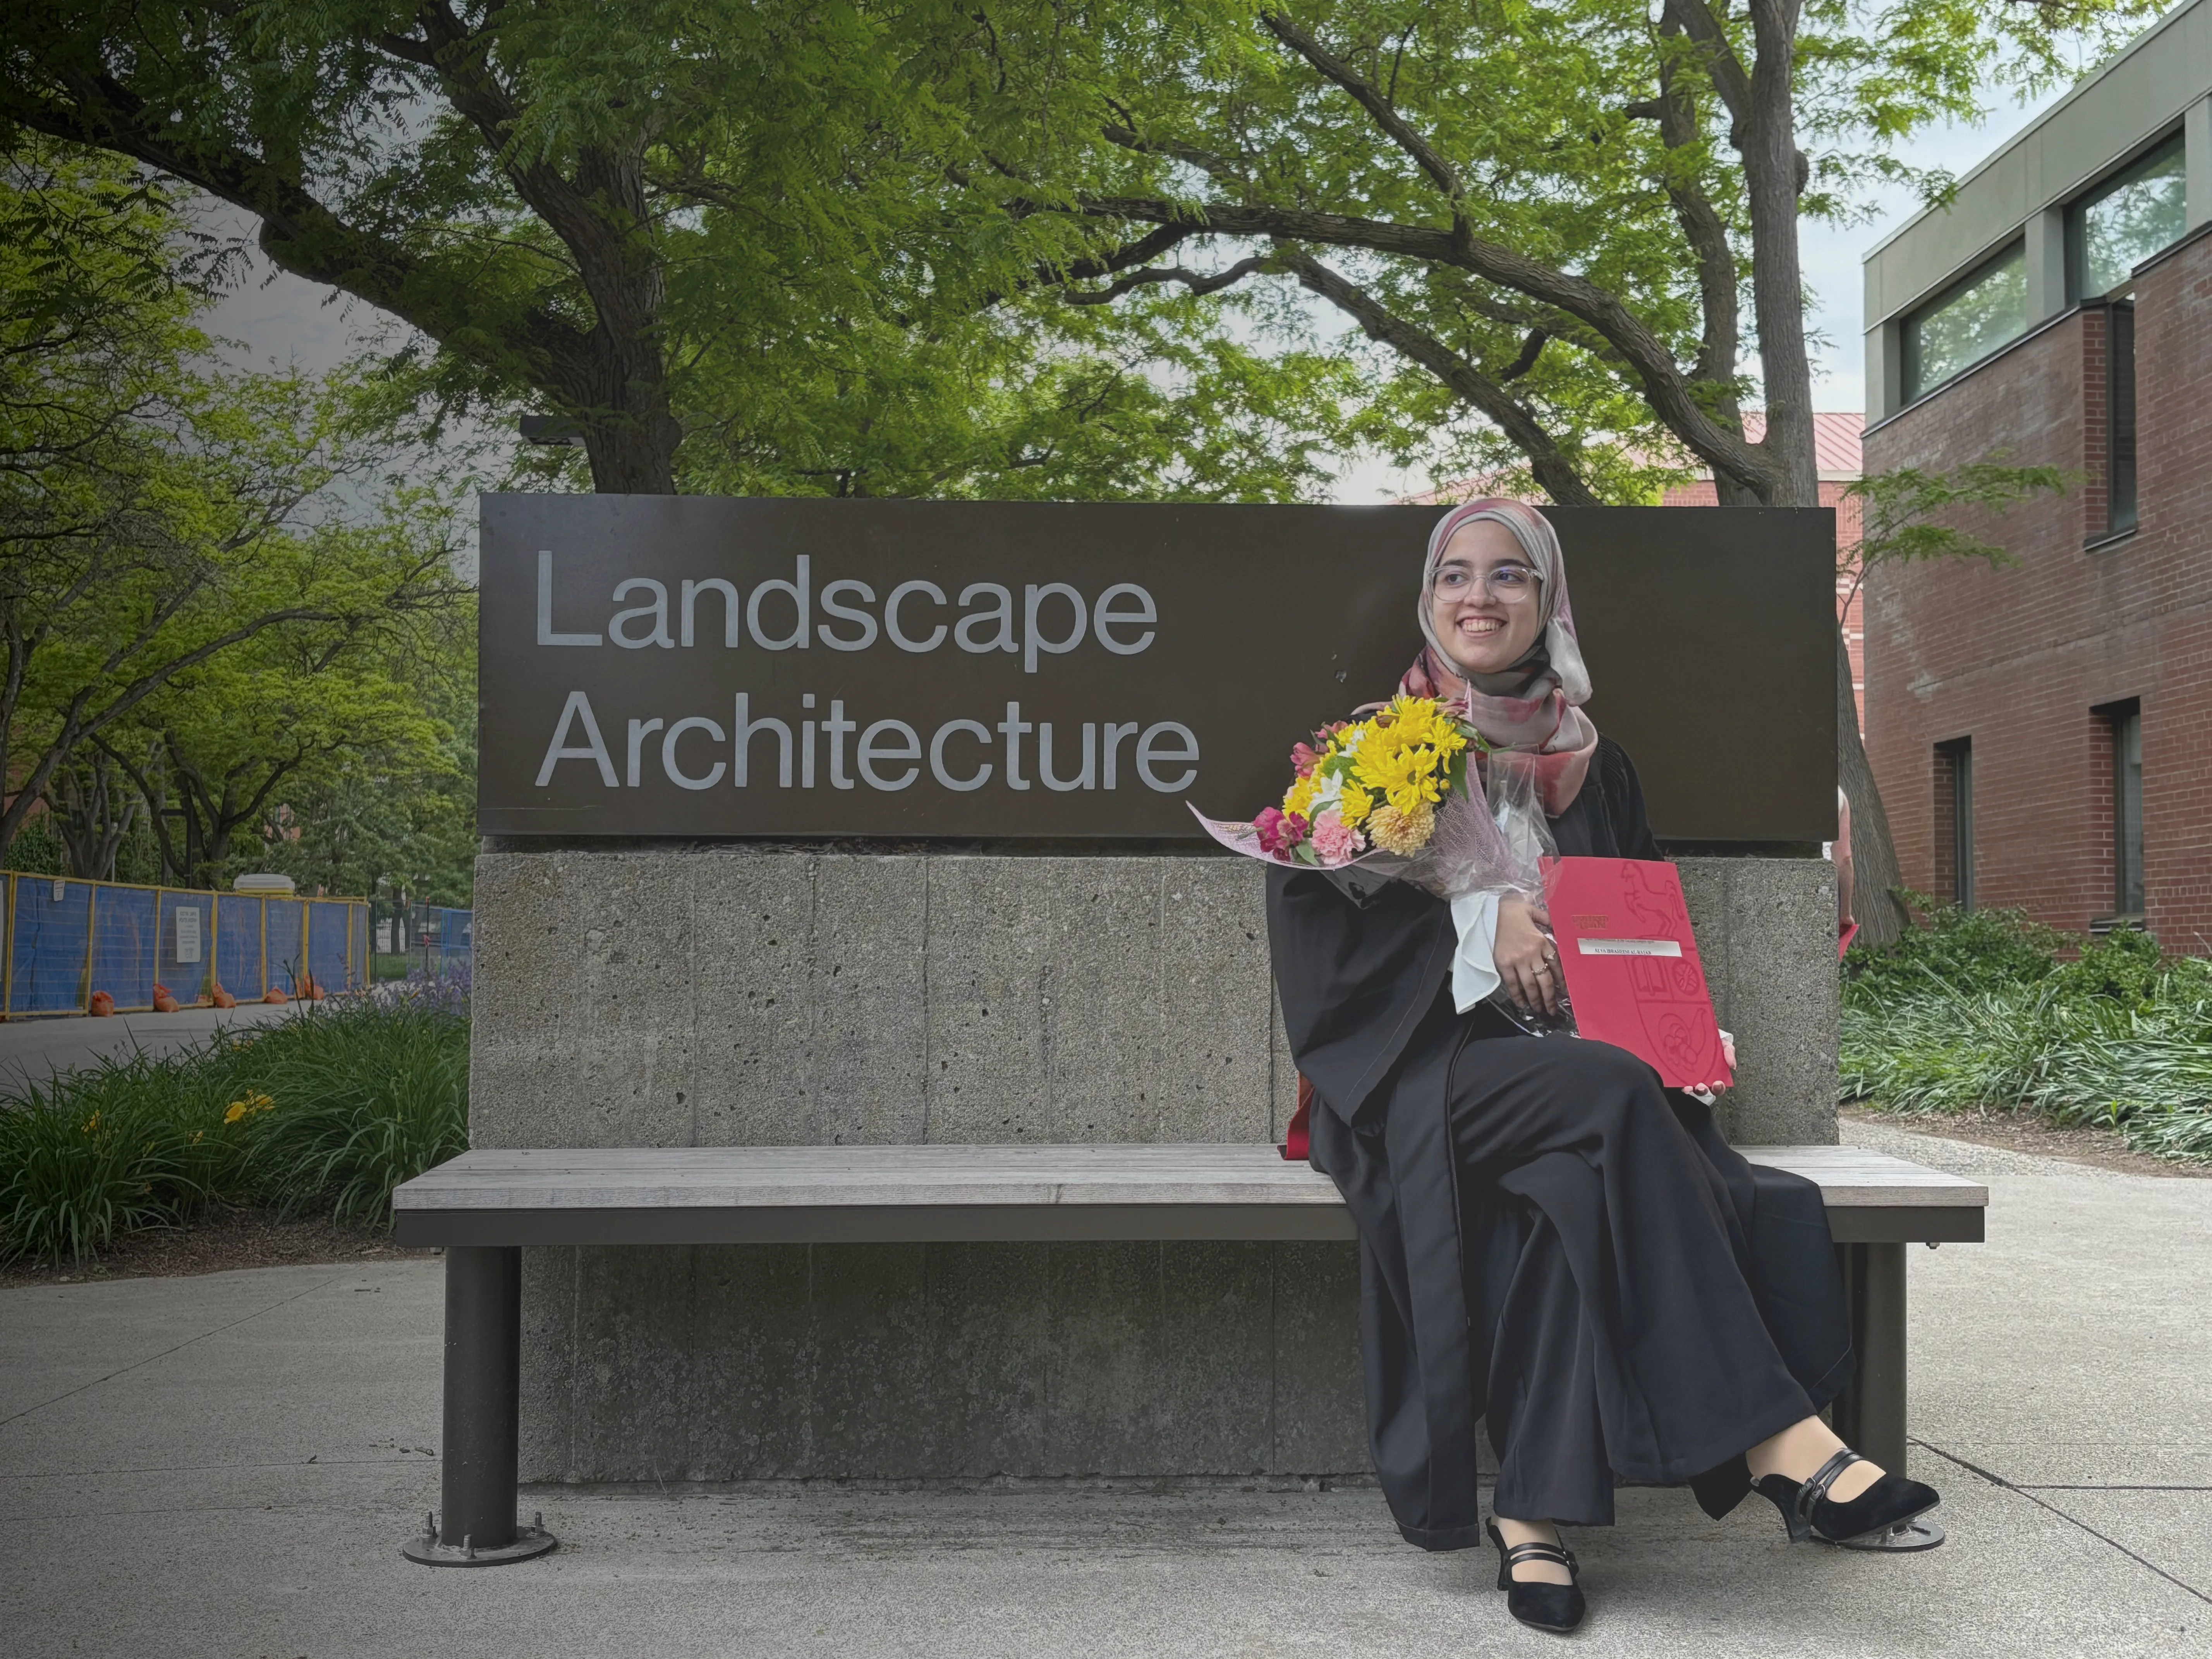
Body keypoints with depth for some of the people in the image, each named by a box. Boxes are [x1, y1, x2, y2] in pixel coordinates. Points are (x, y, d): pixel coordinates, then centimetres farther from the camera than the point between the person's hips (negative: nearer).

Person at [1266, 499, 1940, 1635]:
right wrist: (1472, 921, -16)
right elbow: (1308, 892, -4)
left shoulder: (1592, 764, 19)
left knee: (1585, 1197, -33)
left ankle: (1534, 1510, -35)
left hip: (1569, 1063, 4)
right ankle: (1774, 1440, -36)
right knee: (1614, 1103, -34)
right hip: (1425, 1062, -4)